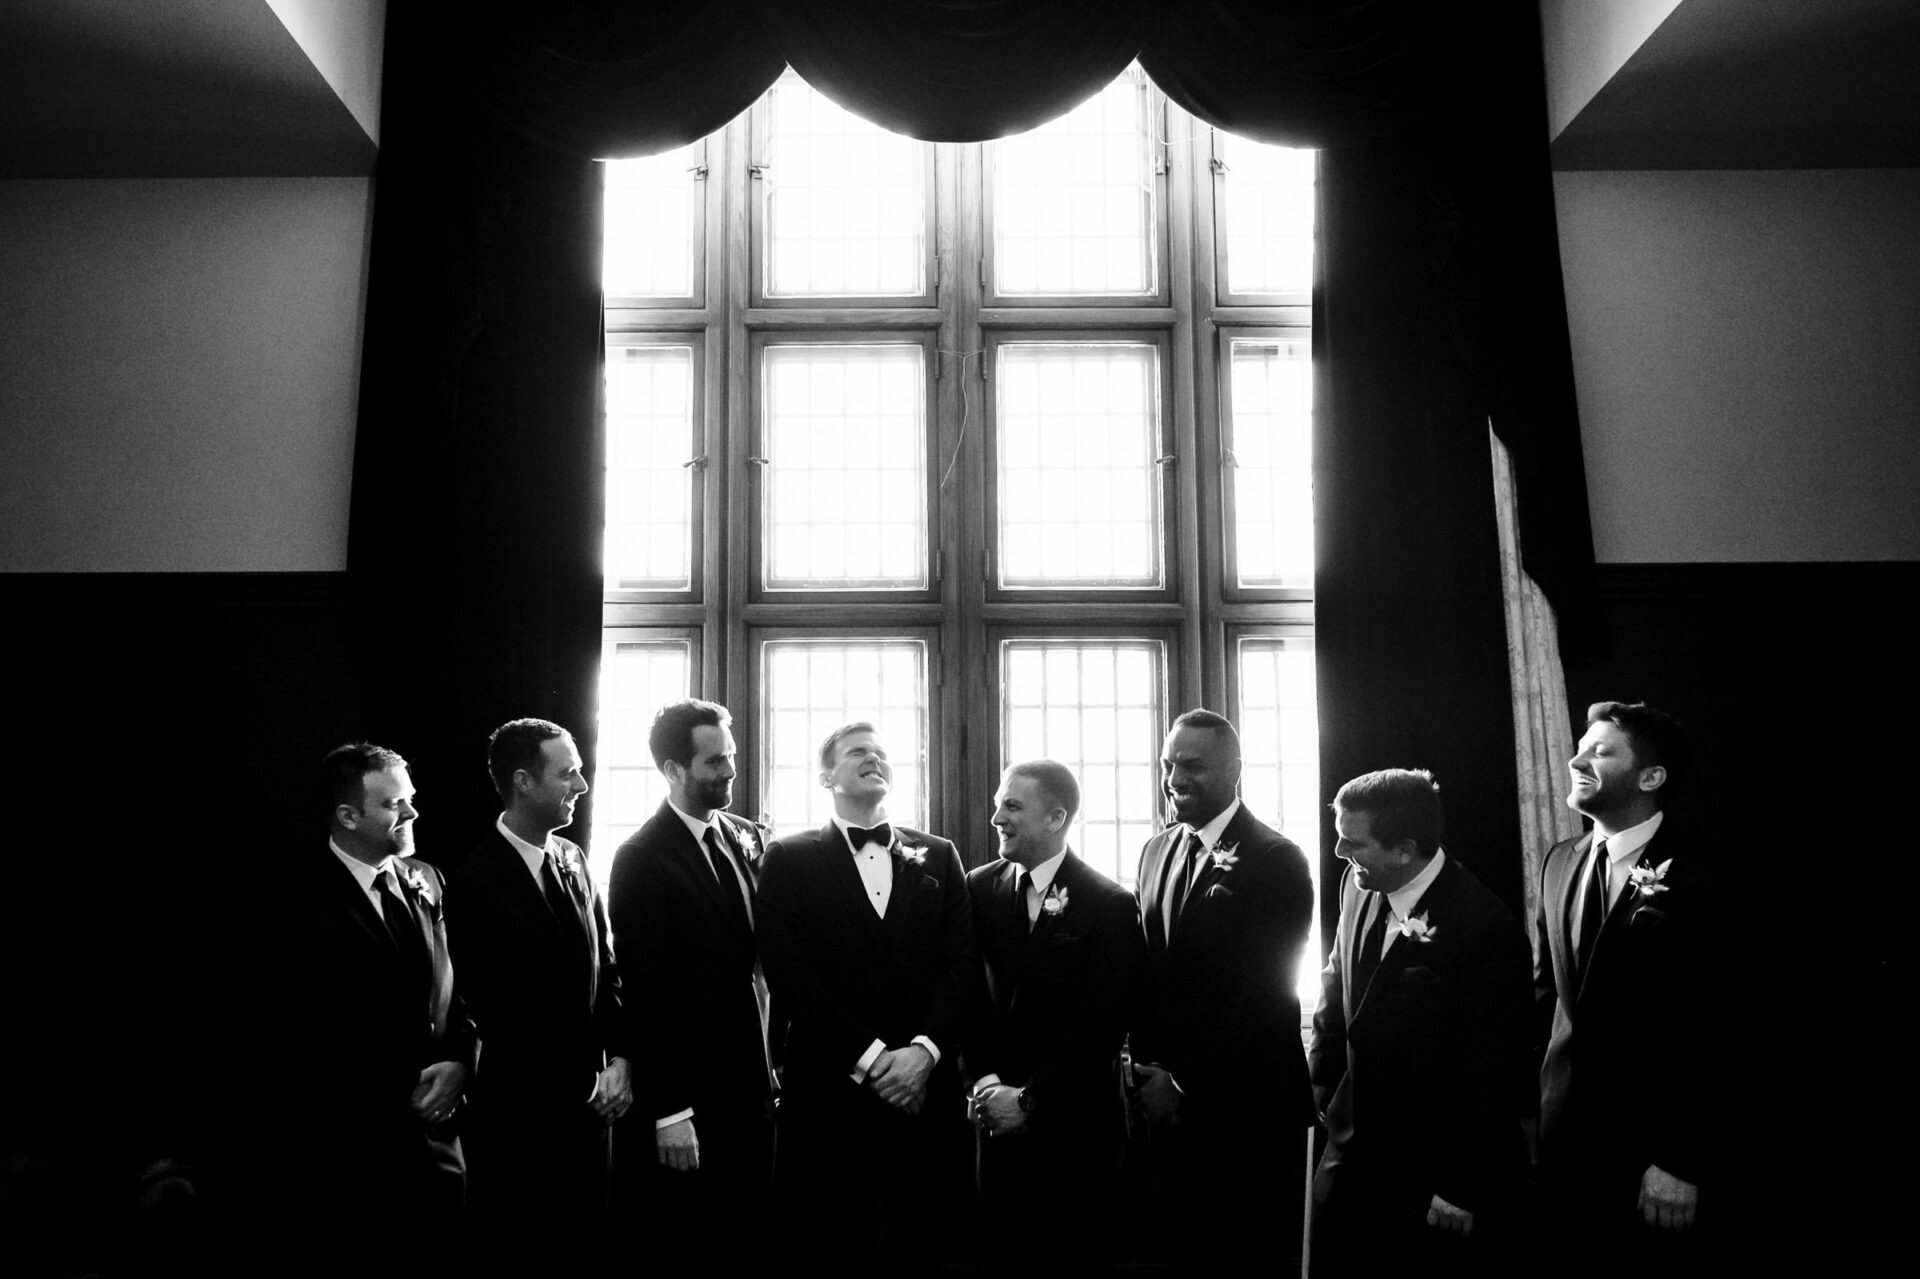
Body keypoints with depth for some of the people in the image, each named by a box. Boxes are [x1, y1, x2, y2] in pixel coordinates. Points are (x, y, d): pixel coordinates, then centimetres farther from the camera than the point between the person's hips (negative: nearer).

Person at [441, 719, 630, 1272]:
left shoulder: (571, 857, 5)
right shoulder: (476, 883, -16)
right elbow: (501, 1014, -16)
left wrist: (618, 1058, -4)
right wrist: (588, 1083, -10)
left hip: (589, 1101, 6)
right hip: (520, 1116, -6)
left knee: (580, 1247, 14)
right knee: (520, 1254, 8)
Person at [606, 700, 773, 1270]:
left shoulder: (746, 838, 8)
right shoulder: (642, 857, -11)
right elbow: (642, 993, -13)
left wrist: (768, 1062, 4)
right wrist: (667, 1111, -14)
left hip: (752, 1087, 6)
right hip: (688, 1098, -6)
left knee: (748, 1242, 12)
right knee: (692, 1248, 7)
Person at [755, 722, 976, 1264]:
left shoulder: (938, 857, 13)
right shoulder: (788, 859, 4)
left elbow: (960, 965, 5)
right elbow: (790, 972, -6)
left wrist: (923, 1050, -10)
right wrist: (869, 1057, -13)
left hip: (925, 1096, 2)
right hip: (829, 1097, -2)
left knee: (923, 1245, 3)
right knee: (830, 1244, 3)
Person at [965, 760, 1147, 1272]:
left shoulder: (1112, 905, -7)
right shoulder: (979, 888, 5)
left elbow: (1101, 1026, -11)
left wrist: (1030, 1099, -12)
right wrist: (985, 1081, -8)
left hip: (1078, 1129, -3)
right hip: (1000, 1121, 3)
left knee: (1082, 1256, 3)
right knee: (1010, 1251, 6)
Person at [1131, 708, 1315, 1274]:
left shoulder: (1277, 861, -11)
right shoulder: (1156, 851, 11)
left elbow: (1266, 993, -15)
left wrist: (1184, 1084, -13)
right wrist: (1146, 1067, 1)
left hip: (1250, 1115, -5)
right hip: (1169, 1104, 6)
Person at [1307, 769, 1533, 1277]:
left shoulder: (1486, 930, -24)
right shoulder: (1360, 885, -4)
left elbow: (1491, 1078, -18)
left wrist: (1462, 1191, -14)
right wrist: (1321, 1073, 10)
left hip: (1435, 1177, -6)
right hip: (1351, 1155, 7)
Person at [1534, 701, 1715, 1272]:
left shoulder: (1698, 878, -15)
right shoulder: (1560, 861, 6)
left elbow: (1709, 1034, -16)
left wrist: (1680, 1164, -16)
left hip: (1646, 1140, -6)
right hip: (1562, 1126, 6)